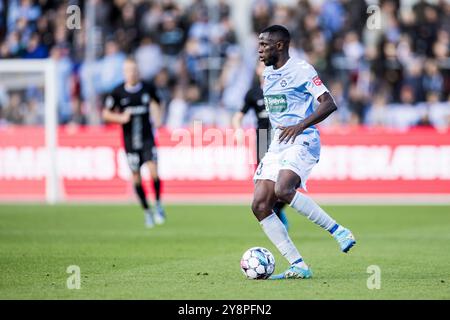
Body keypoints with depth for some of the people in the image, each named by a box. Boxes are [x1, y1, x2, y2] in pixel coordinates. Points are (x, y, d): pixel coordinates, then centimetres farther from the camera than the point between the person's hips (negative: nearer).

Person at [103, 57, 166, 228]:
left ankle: (158, 205, 3)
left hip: (147, 138, 0)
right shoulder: (117, 92, -5)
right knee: (136, 178, 4)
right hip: (130, 140, 0)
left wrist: (157, 117, 1)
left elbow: (154, 102, 19)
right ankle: (147, 211, 20)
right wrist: (121, 118, -14)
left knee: (153, 171, -17)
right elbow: (106, 113, 2)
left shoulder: (148, 88, -1)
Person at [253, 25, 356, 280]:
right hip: (278, 145, 8)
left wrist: (300, 126, -24)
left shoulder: (301, 70, -7)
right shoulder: (268, 75, 18)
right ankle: (298, 266, -6)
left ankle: (339, 231, -17)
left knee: (282, 190, -31)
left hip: (302, 142, -8)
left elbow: (329, 104, -16)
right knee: (260, 205, -7)